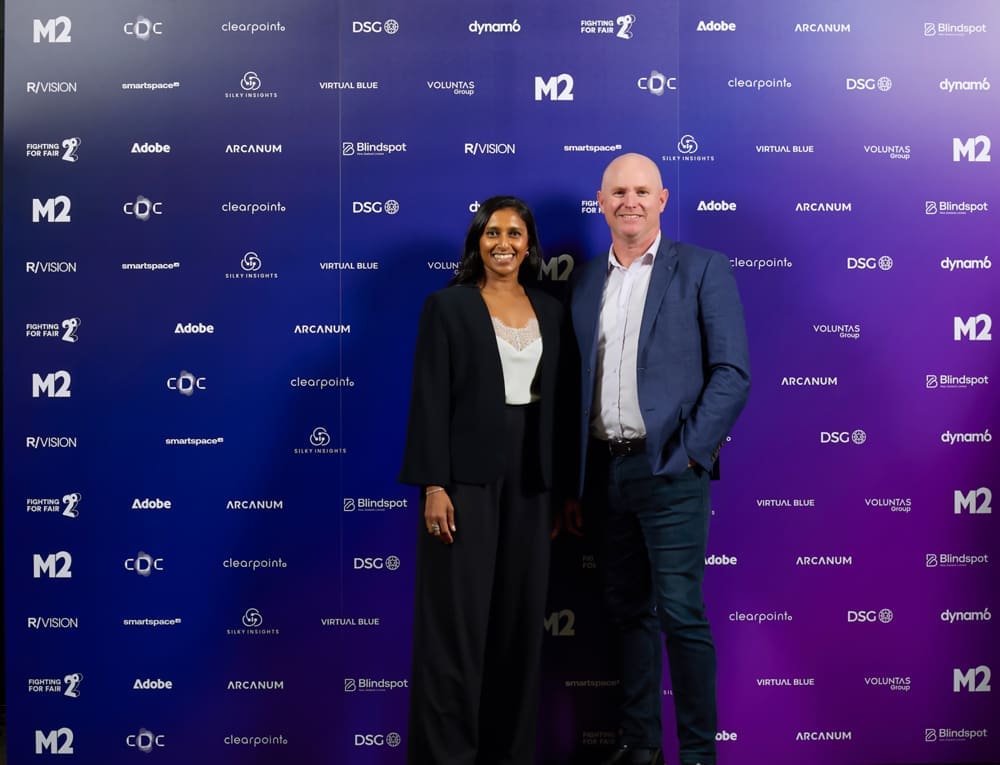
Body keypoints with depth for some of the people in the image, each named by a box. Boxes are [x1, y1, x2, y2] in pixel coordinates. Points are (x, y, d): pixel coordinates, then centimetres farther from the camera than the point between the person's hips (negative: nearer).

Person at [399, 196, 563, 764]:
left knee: (521, 617, 10)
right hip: (468, 476, -4)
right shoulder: (448, 305, -2)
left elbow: (557, 401, 11)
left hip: (530, 478, 5)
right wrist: (433, 485, -14)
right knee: (458, 620, -1)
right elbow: (430, 399, -7)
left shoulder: (550, 311, 11)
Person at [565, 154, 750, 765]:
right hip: (605, 469, 5)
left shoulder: (703, 269, -1)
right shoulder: (587, 283, 13)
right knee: (629, 610, 13)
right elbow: (578, 386, 13)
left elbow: (733, 372, -7)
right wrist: (573, 485, 11)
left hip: (668, 469, -5)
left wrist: (687, 455, -13)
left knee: (680, 614, -3)